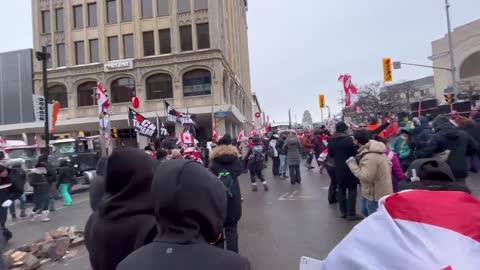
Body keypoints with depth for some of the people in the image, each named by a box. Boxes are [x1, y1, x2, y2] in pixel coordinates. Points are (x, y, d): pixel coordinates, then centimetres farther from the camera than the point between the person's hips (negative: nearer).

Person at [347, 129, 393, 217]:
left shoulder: (369, 156, -29)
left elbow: (365, 177, -30)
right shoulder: (377, 150, 4)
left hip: (376, 194, -10)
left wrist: (352, 164, -21)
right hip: (378, 191, 10)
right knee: (365, 211, 26)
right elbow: (389, 164, 14)